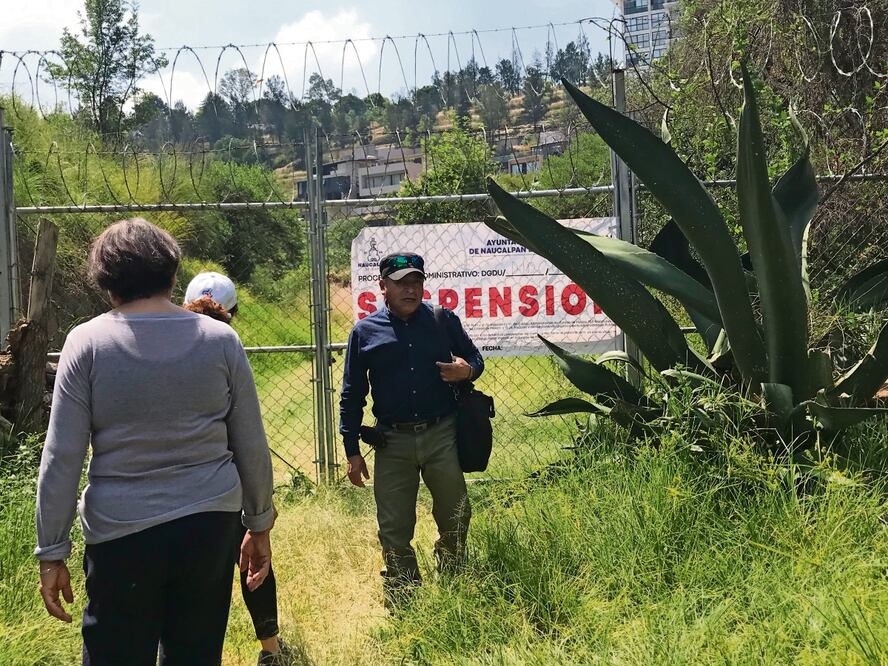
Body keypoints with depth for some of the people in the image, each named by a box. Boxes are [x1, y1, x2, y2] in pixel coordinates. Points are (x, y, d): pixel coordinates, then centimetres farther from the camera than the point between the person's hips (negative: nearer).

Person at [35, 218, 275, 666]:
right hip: (211, 527, 2)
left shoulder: (87, 343, -5)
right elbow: (252, 448, 4)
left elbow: (61, 458, -6)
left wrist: (52, 552, 1)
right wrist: (259, 525, 15)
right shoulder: (220, 339, 0)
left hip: (121, 534, -2)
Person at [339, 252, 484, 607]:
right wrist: (352, 451, 3)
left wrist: (468, 370, -12)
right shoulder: (365, 331, 2)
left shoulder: (444, 320, 3)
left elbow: (474, 357, 15)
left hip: (443, 435, 1)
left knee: (455, 518, 10)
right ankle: (402, 602, 19)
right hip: (393, 442, 0)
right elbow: (351, 395, 6)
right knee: (394, 529, 5)